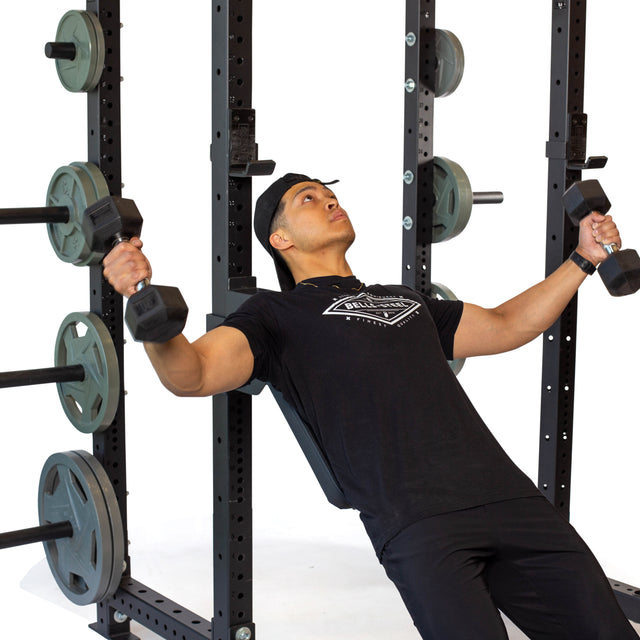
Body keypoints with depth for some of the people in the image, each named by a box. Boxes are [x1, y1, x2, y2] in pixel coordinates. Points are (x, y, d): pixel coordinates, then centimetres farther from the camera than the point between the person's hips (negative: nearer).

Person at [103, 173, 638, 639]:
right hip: (417, 518, -6)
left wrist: (584, 259, 40)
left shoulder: (405, 301, 31)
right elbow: (193, 375, -5)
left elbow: (507, 327, 40)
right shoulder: (278, 314, 11)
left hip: (505, 493, 6)